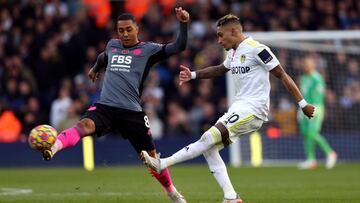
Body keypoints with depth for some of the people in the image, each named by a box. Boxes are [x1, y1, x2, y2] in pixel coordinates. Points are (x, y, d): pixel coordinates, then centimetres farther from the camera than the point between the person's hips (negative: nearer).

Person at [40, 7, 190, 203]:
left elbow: (179, 47, -6)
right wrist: (95, 68, 59)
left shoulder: (148, 49, 4)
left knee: (151, 156, 6)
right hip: (104, 106, 2)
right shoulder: (112, 45, 17)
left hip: (132, 111, -1)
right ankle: (53, 147, -57)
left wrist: (183, 24, -18)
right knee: (85, 125, -32)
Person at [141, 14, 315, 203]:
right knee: (209, 148, 0)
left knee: (210, 138, -20)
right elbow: (220, 69, 37)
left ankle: (162, 164, -22)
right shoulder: (233, 53, 16)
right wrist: (193, 75, 24)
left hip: (253, 109, -10)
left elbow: (282, 75, -11)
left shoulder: (256, 49, -11)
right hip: (238, 108, 10)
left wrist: (302, 103, -12)